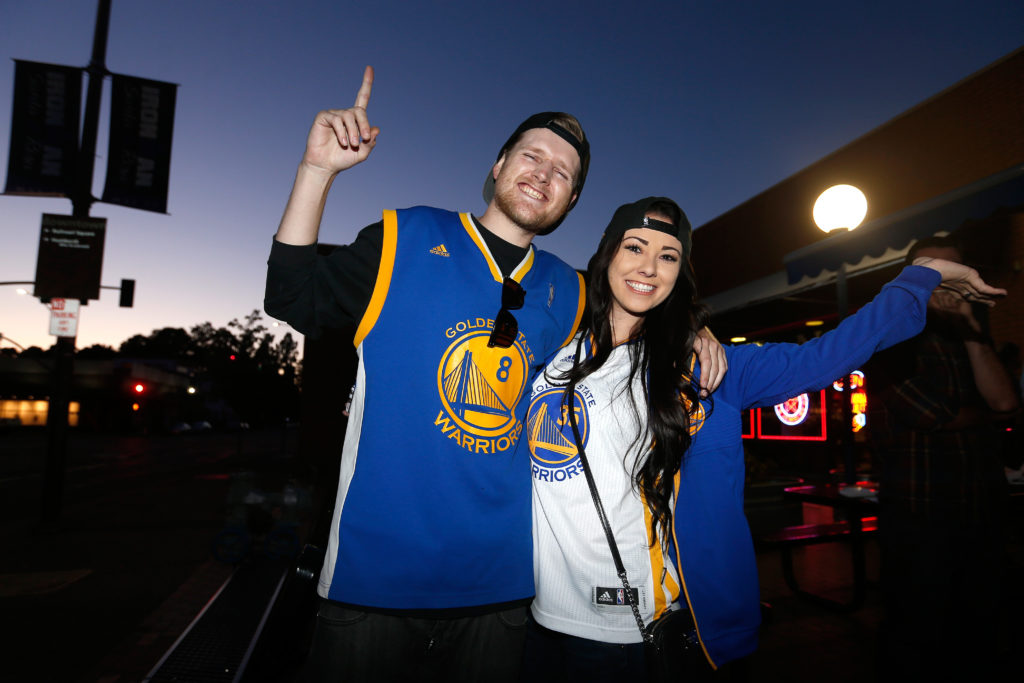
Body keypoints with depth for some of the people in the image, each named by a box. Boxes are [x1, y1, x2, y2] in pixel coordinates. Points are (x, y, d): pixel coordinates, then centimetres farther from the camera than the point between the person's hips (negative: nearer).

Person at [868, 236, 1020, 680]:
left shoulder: (970, 337, 14)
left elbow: (1005, 400, -4)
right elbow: (936, 417, -15)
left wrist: (971, 329, -7)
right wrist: (986, 413, 4)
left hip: (983, 514, 6)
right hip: (919, 518, -6)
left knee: (978, 634, 16)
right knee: (915, 639, 4)